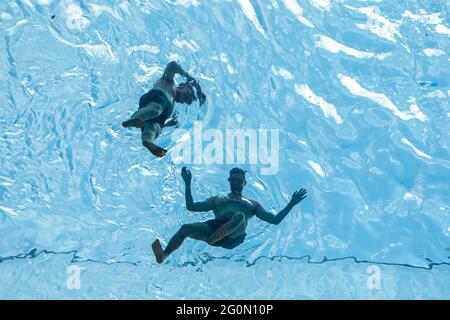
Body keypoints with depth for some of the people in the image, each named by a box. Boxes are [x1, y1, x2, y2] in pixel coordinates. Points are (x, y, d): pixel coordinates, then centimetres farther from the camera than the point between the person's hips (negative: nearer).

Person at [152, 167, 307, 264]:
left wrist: (291, 204, 15)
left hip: (234, 235, -2)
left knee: (240, 215, -36)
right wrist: (188, 184, 19)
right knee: (185, 228, -27)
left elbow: (275, 220, 24)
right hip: (213, 227, 2)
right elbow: (191, 207, 25)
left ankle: (215, 237, -61)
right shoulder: (217, 200, 36)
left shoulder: (252, 204, 33)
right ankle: (163, 256, -48)